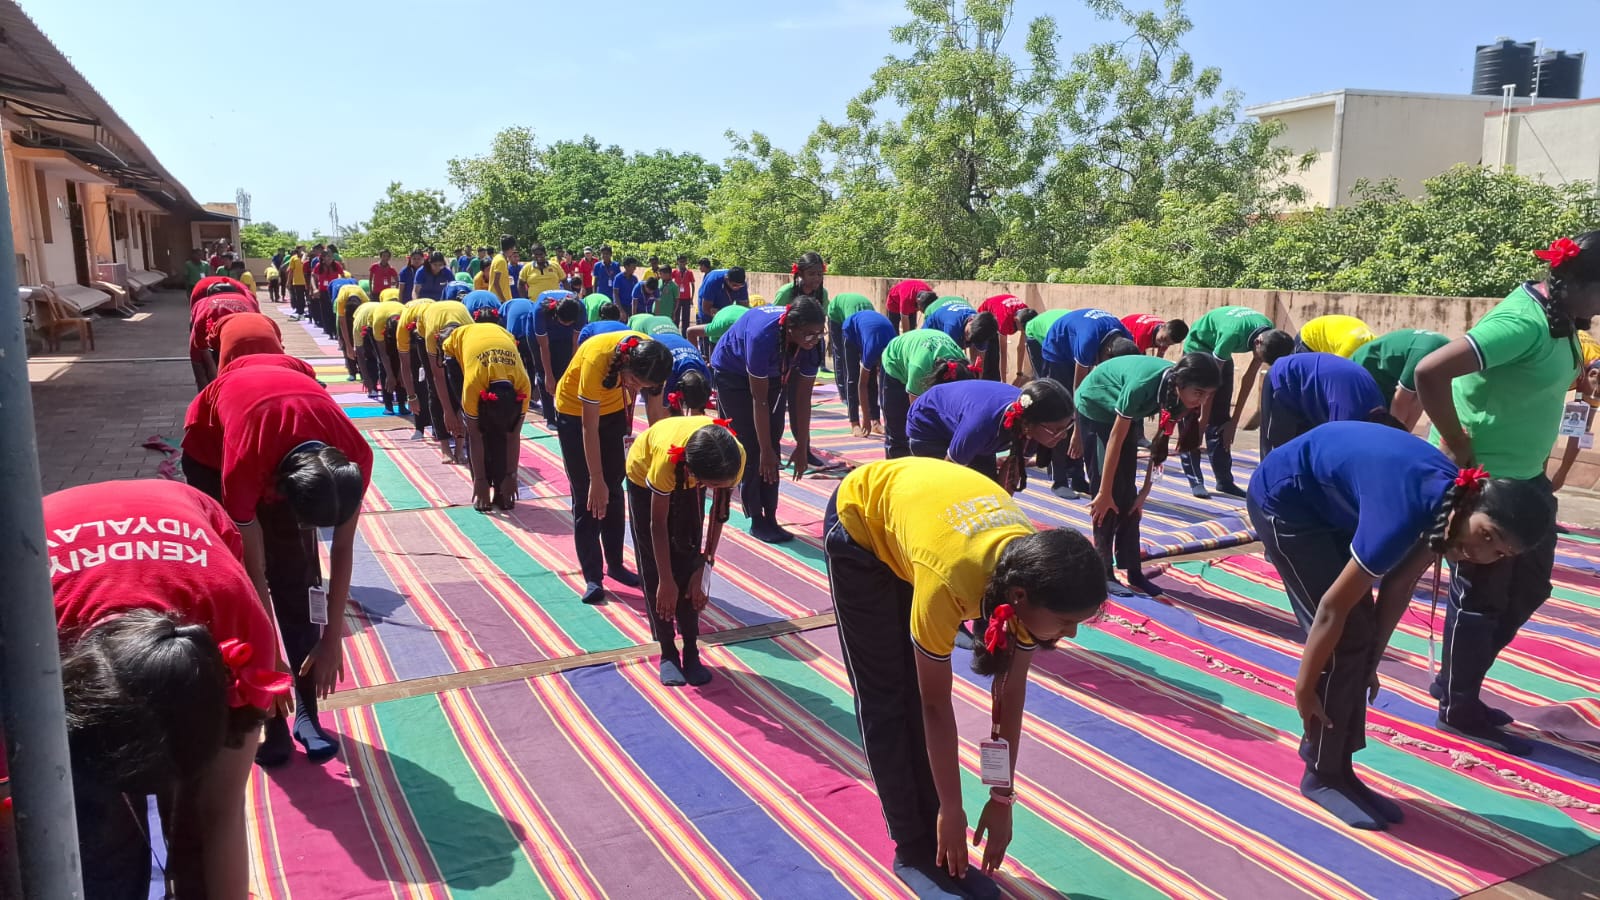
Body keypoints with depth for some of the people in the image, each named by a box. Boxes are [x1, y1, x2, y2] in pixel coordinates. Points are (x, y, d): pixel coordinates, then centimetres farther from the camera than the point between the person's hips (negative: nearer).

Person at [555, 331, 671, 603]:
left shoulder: (652, 359, -25)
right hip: (575, 412, -4)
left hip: (614, 409, 4)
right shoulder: (597, 360, -39)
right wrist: (596, 480, -27)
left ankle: (615, 564, 21)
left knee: (613, 491, 9)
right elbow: (589, 429, -31)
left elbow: (655, 414, -13)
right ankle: (592, 578, -2)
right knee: (587, 497, -6)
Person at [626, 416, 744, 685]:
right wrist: (666, 581, -23)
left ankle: (691, 651, 6)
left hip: (687, 480, 3)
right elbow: (658, 523, -29)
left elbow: (720, 512, -18)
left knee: (688, 560, -2)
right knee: (655, 567, -4)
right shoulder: (667, 459, -44)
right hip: (645, 474, -2)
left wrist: (705, 566, -17)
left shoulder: (736, 456, -36)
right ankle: (668, 653, 6)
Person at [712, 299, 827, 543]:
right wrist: (766, 451, -28)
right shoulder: (762, 336, -41)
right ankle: (757, 521, -1)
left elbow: (803, 398, -16)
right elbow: (759, 400, -34)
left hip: (773, 374, 5)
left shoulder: (812, 344, -26)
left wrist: (802, 447, -14)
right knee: (751, 447, -10)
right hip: (733, 373, -5)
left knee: (772, 443, -2)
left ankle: (770, 518, 3)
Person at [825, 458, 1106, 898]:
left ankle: (940, 847, 13)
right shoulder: (949, 580, -42)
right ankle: (913, 850, 9)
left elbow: (1011, 693, -13)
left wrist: (1002, 797, -6)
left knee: (918, 694, 3)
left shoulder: (1032, 573, -25)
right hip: (861, 520, -4)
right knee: (886, 699, -3)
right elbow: (937, 706, -28)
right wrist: (952, 810, -16)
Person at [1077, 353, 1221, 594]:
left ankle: (1132, 570, 9)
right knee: (1111, 494, -9)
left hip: (1126, 412, 6)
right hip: (1095, 407, -6)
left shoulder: (1177, 391, -21)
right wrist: (1104, 492, -23)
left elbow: (1160, 443, -10)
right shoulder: (1143, 385, -39)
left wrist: (1145, 490, -8)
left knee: (1128, 494, 4)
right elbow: (1116, 440, -30)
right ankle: (1102, 569, 1)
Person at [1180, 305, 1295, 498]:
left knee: (1221, 417, 3)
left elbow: (1249, 377, -11)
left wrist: (1235, 419, -9)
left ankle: (1224, 480, 5)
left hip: (1219, 354, 6)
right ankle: (1195, 480, -10)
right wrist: (1203, 418, -23)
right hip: (1198, 347, -6)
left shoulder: (1272, 335, -19)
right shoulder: (1233, 333, -39)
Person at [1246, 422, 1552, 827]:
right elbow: (1333, 607, -26)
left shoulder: (1449, 502, -12)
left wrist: (1370, 663, 6)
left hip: (1329, 502, 8)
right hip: (1284, 499, -8)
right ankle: (1322, 776, 4)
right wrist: (1304, 686, -15)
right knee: (1347, 637, -10)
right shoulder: (1406, 514, -36)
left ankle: (1340, 769, 15)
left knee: (1360, 633, 4)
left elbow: (1400, 585, 1)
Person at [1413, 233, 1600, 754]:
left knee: (1529, 586, 19)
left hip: (1524, 476, 10)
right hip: (1483, 480, -10)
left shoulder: (1555, 313, 4)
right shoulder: (1524, 323, -25)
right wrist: (1459, 450, -24)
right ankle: (1457, 708, 20)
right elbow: (1430, 373, -35)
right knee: (1480, 594, 3)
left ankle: (1457, 680, 31)